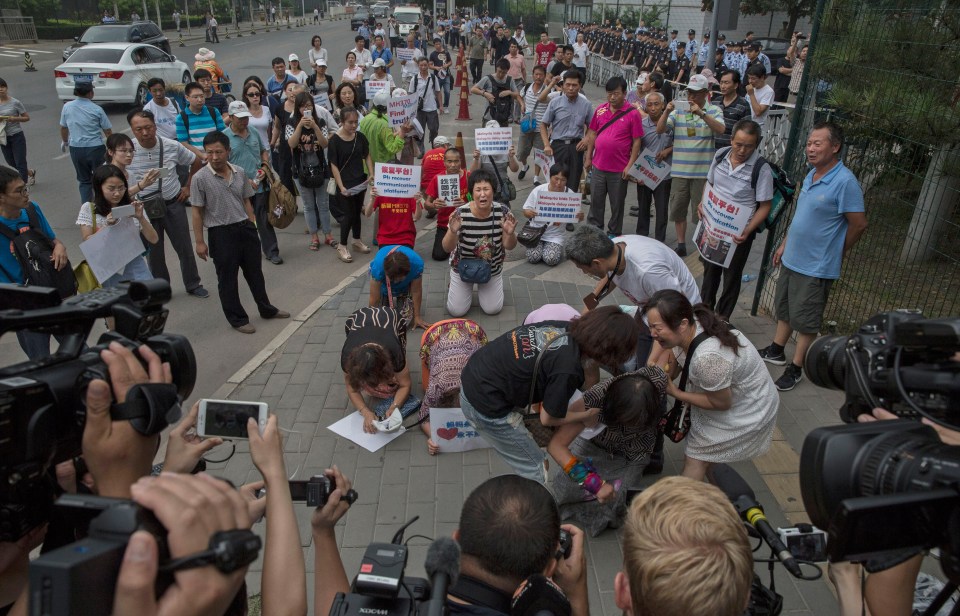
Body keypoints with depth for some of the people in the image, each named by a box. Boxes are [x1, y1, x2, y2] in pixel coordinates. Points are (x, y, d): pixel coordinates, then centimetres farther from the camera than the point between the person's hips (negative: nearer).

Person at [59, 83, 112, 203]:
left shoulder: (67, 107, -1)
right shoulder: (96, 109, -11)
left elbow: (63, 127, 10)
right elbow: (107, 130, -5)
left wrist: (65, 141, 29)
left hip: (75, 148, 3)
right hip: (95, 148, -3)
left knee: (84, 180, 16)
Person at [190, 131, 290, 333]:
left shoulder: (239, 173, 2)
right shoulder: (200, 178, -11)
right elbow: (197, 212, -8)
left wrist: (253, 225, 10)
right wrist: (199, 242, -8)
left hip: (245, 228, 5)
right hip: (221, 233, -4)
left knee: (255, 272, 18)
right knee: (227, 279, 7)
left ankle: (266, 309, 35)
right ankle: (237, 319, 21)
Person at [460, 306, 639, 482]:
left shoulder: (566, 327, -6)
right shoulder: (569, 370, -26)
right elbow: (547, 418, -9)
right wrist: (585, 415, 4)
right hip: (485, 407, -8)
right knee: (534, 469, 11)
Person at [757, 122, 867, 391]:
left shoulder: (845, 182, -21)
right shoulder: (811, 175, 5)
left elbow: (859, 224, -16)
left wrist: (835, 253, -4)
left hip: (816, 267, -8)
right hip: (791, 258, 8)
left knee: (806, 321, 6)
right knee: (784, 309, 22)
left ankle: (795, 369, 20)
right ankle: (776, 351, 40)